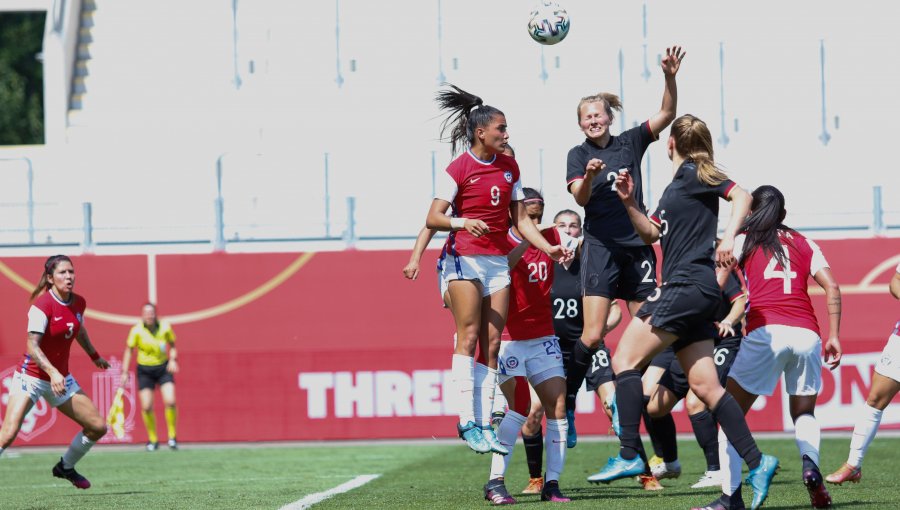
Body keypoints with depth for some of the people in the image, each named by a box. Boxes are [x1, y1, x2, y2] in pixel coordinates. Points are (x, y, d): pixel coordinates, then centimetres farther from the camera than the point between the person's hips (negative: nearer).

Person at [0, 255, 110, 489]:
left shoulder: (78, 303, 1)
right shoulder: (42, 305, -20)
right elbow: (32, 346, -27)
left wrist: (95, 356, 37)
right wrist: (52, 372, -39)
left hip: (61, 379, 7)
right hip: (32, 376, -7)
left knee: (98, 427, 5)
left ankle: (65, 468, 27)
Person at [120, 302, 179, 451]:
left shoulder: (165, 327, -6)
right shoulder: (136, 330, -11)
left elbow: (172, 345, 8)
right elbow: (129, 350, -2)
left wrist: (173, 360, -9)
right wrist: (124, 372, -4)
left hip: (163, 368, 1)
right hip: (145, 370, -1)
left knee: (170, 401, -15)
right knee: (146, 407, -6)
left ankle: (172, 436, 1)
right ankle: (152, 440, 11)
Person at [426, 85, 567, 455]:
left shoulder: (509, 167, 11)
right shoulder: (458, 170, -7)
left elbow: (520, 220, 15)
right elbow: (432, 219, -11)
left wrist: (549, 248, 3)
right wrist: (461, 223, -30)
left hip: (498, 260, 6)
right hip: (464, 258, -6)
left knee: (492, 343, 1)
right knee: (468, 337, -14)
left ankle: (484, 424, 2)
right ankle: (467, 421, -17)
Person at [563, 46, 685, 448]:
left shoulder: (630, 143, 8)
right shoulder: (578, 155, 3)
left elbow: (667, 114, -2)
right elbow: (580, 198, -10)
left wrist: (670, 78, -17)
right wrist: (589, 176, -30)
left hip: (637, 246, 3)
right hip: (600, 247, -3)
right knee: (592, 335, -13)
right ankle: (565, 405, -6)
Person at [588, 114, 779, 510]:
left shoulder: (694, 174, -3)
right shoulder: (677, 184, 23)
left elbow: (741, 196, -14)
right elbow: (651, 234, 31)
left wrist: (728, 238, -27)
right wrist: (629, 203, 17)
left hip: (689, 286, -10)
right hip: (682, 290, 10)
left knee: (625, 360, -9)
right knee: (705, 385, 3)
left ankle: (630, 455, -13)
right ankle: (756, 463, -2)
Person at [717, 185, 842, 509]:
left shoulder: (745, 240, 16)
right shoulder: (804, 244, 22)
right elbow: (832, 287, 13)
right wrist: (834, 336, 14)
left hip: (765, 331, -3)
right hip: (807, 333, 3)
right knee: (804, 413, 21)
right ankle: (810, 463, -11)